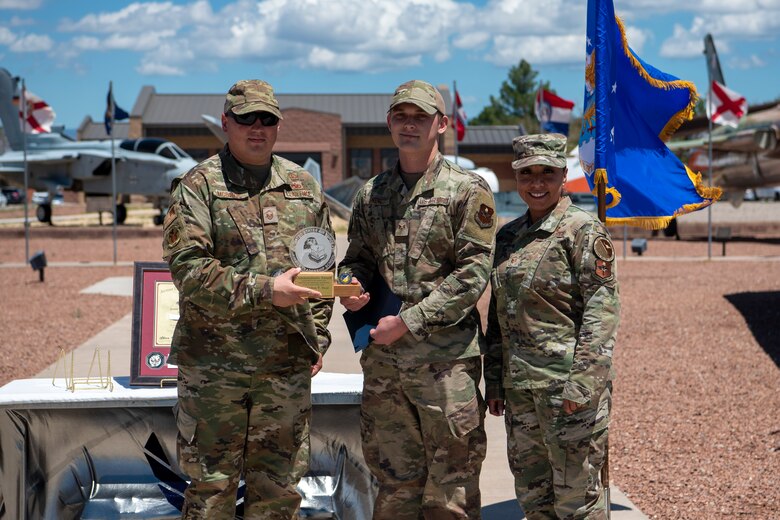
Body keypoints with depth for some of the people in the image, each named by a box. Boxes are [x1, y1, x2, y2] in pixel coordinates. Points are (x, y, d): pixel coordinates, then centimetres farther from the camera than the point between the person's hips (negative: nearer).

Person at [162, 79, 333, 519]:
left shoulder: (305, 187, 12)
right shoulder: (200, 185, -3)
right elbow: (187, 268, -13)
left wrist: (318, 336, 11)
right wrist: (263, 290, -21)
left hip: (288, 366, 4)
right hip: (215, 364, -4)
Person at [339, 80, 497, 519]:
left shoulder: (468, 191, -3)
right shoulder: (371, 195, 13)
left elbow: (473, 273, -10)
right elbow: (358, 258, 21)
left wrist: (409, 322, -14)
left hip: (446, 360, -5)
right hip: (383, 360, 5)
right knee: (394, 482, 13)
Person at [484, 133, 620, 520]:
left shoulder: (583, 231, -7)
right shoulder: (507, 236, 13)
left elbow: (602, 310, -13)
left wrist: (583, 383, -19)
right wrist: (494, 381, 14)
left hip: (567, 382, -7)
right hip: (519, 385, 7)